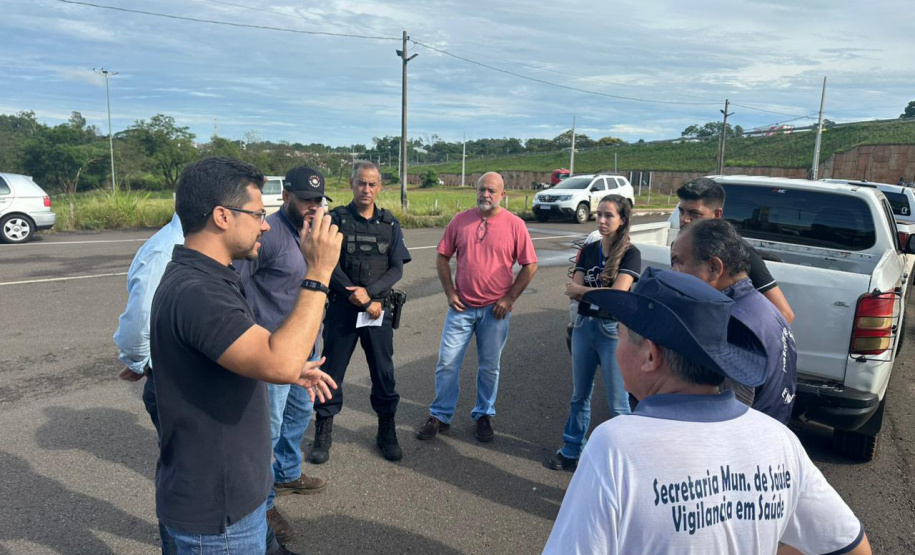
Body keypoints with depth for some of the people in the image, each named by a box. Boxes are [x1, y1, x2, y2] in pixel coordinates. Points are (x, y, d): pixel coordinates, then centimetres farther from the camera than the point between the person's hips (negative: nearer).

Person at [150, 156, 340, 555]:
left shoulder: (204, 279, 7)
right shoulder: (194, 292, -28)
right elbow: (279, 363, -39)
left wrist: (293, 370, 9)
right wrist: (319, 273, -33)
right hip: (216, 507, -10)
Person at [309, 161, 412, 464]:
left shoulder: (390, 224, 6)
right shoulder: (336, 219, -2)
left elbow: (397, 269, 1)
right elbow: (330, 266, -9)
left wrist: (369, 291, -16)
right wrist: (364, 302, -13)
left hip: (380, 309, 2)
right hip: (342, 308, -2)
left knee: (384, 373, 9)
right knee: (332, 371, 6)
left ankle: (386, 432, 25)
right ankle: (323, 433, 21)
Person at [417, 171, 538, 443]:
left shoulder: (514, 224, -4)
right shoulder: (460, 220, 1)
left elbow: (530, 265, -2)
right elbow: (442, 257, 6)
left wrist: (509, 298, -7)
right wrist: (450, 292, -2)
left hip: (495, 309, -1)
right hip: (461, 306, 2)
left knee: (489, 367, 11)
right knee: (447, 362, 3)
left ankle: (484, 415, 29)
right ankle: (440, 416, 19)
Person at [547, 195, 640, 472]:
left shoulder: (630, 254, -9)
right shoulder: (588, 251, 6)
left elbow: (618, 294, -21)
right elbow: (572, 290, -2)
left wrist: (583, 289, -9)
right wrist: (602, 293, -16)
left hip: (613, 331, -5)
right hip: (584, 326, 5)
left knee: (617, 403, 3)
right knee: (580, 395, 16)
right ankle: (571, 451, 29)